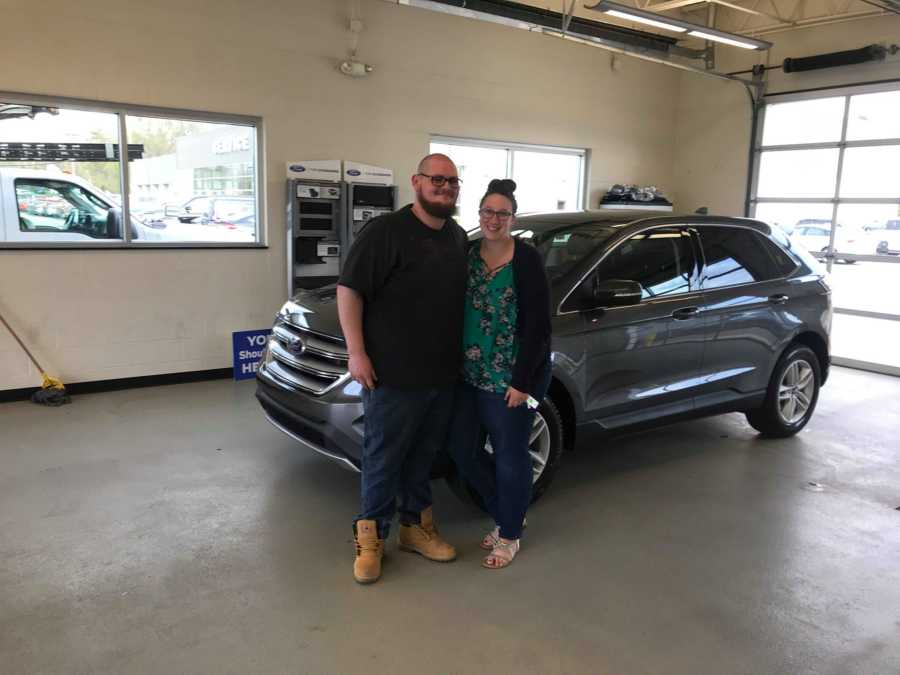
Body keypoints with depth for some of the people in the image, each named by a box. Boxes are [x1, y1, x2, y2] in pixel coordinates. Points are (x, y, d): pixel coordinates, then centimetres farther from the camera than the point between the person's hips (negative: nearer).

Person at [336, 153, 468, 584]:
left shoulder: (458, 237, 12)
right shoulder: (386, 231, -11)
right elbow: (349, 289, -12)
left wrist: (466, 349, 16)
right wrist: (356, 352, -17)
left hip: (443, 374, 7)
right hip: (393, 374, -6)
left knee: (423, 455, 17)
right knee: (384, 457, 4)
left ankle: (416, 525, 32)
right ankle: (370, 536, 20)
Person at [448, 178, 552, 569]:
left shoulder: (527, 260, -11)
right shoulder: (468, 254, 6)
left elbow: (538, 326, -13)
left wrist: (522, 382, -16)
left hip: (511, 377, -6)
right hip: (469, 374, 6)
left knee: (509, 455, 5)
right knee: (462, 448, 11)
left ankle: (510, 534, 26)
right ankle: (506, 514, 33)